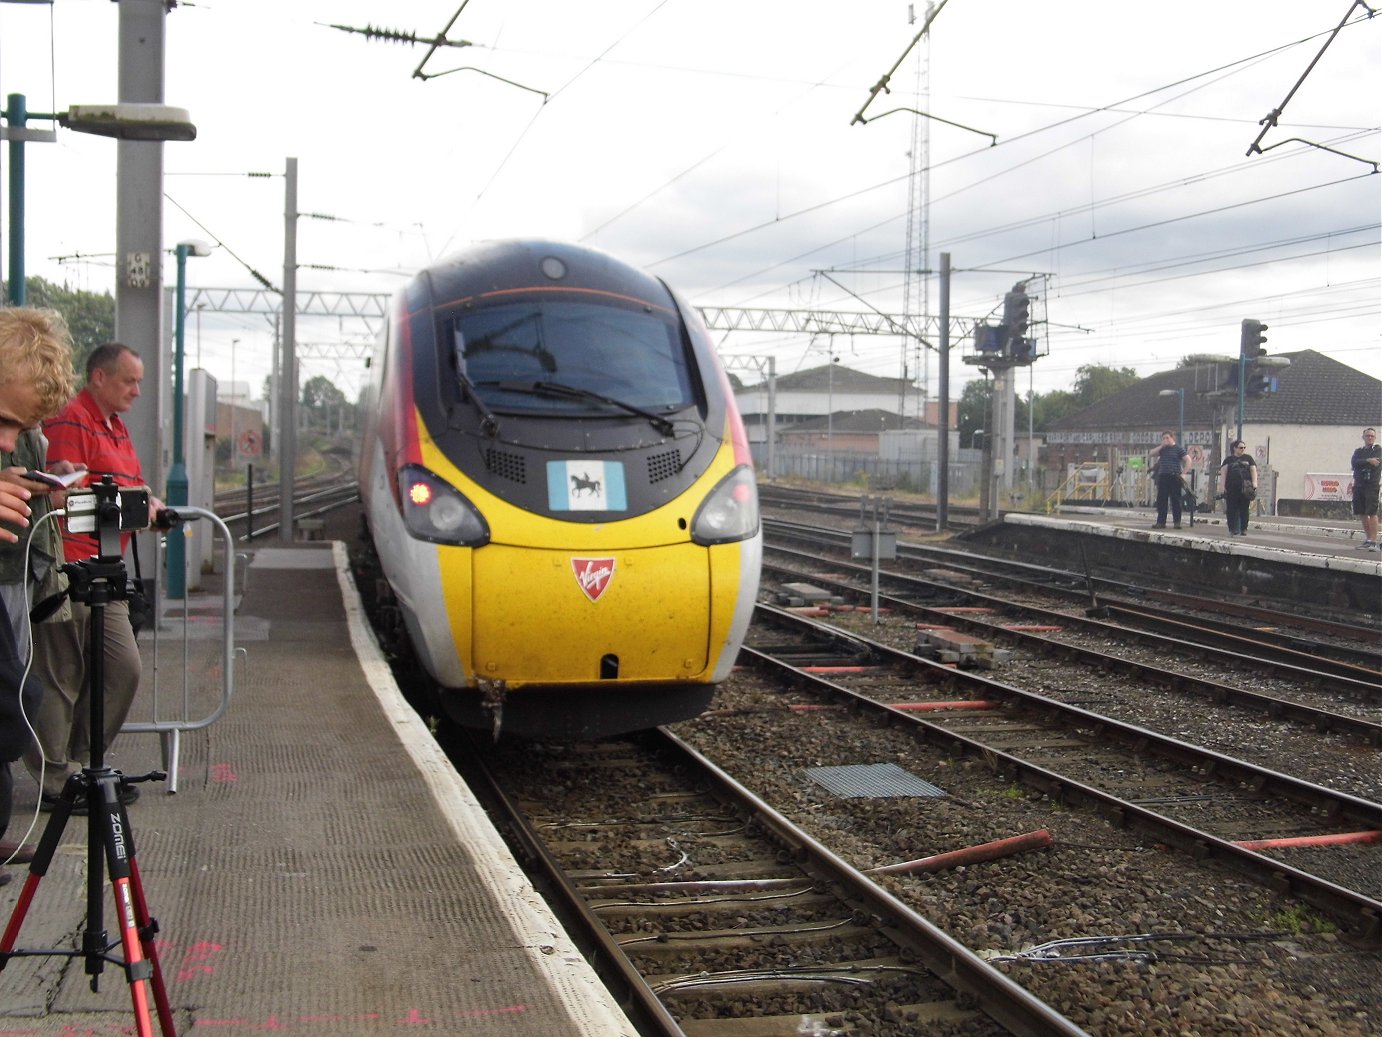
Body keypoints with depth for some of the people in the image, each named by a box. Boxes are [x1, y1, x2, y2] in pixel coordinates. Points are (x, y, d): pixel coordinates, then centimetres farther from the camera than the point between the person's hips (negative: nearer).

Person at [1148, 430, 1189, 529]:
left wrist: (1183, 473, -12)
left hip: (1174, 477, -5)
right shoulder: (1162, 449, 14)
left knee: (1175, 500, -2)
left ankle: (1177, 522, 3)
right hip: (1162, 477, 5)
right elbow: (1150, 454, 5)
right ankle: (1161, 522, 7)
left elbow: (1188, 460, -5)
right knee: (1161, 500, 3)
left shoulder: (1178, 448, 0)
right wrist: (1161, 446, -3)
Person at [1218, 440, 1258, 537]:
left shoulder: (1248, 458, 16)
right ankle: (1233, 529, 0)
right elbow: (1223, 473, 6)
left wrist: (1254, 484, -2)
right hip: (1231, 488, -1)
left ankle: (1243, 529, 5)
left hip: (1245, 488, 1)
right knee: (1232, 509, -4)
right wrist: (1222, 487, -4)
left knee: (1244, 509, 0)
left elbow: (1253, 471, 11)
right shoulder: (1229, 460, 12)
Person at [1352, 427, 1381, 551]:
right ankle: (1368, 539, 21)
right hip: (1359, 485, 5)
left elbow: (1377, 463, -13)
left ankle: (1373, 541, -13)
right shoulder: (1358, 451, 16)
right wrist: (1368, 461, -15)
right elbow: (1354, 463, -3)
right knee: (1362, 513, 9)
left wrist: (1361, 464, -5)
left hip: (1372, 485, -5)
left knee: (1372, 512, -12)